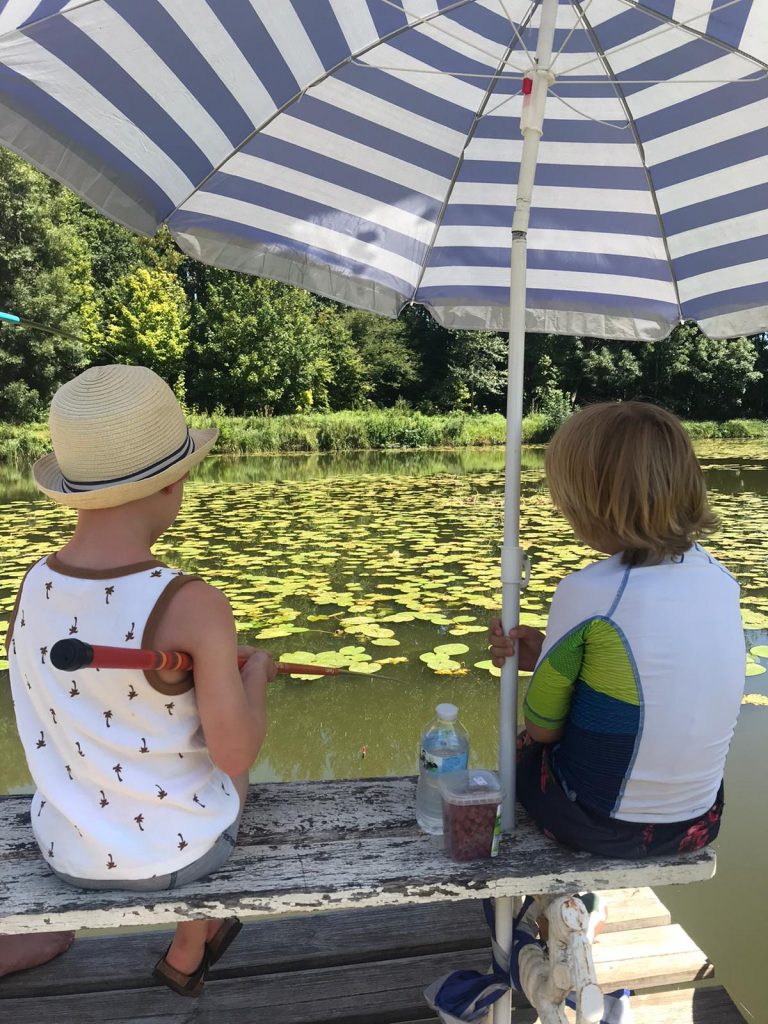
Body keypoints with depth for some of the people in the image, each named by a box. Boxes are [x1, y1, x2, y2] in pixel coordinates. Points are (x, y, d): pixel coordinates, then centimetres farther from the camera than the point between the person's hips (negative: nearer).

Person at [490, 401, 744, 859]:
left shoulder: (588, 593, -24)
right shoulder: (721, 579, -6)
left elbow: (542, 727, -12)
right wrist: (549, 654, -1)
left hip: (600, 826, -5)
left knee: (521, 744, 25)